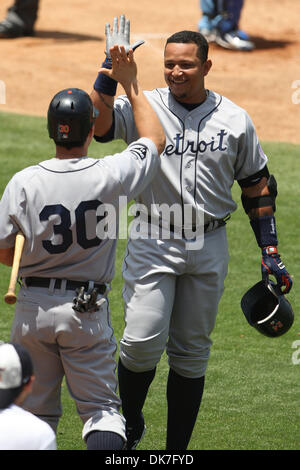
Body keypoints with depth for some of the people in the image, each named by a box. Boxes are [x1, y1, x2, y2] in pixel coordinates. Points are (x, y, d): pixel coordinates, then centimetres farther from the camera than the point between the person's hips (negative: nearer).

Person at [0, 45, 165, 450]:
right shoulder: (110, 176, -12)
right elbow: (155, 139, 8)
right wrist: (130, 85, 15)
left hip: (32, 310, 1)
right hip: (87, 309, -1)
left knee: (35, 413, 14)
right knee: (101, 407, 4)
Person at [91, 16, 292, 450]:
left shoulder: (235, 120, 2)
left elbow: (257, 186, 9)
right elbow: (96, 122, -21)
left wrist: (270, 253, 5)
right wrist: (112, 67, -23)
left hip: (209, 248, 2)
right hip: (153, 243, -2)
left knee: (191, 353, 8)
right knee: (143, 341, -13)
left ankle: (177, 449, 17)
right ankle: (130, 423, 14)